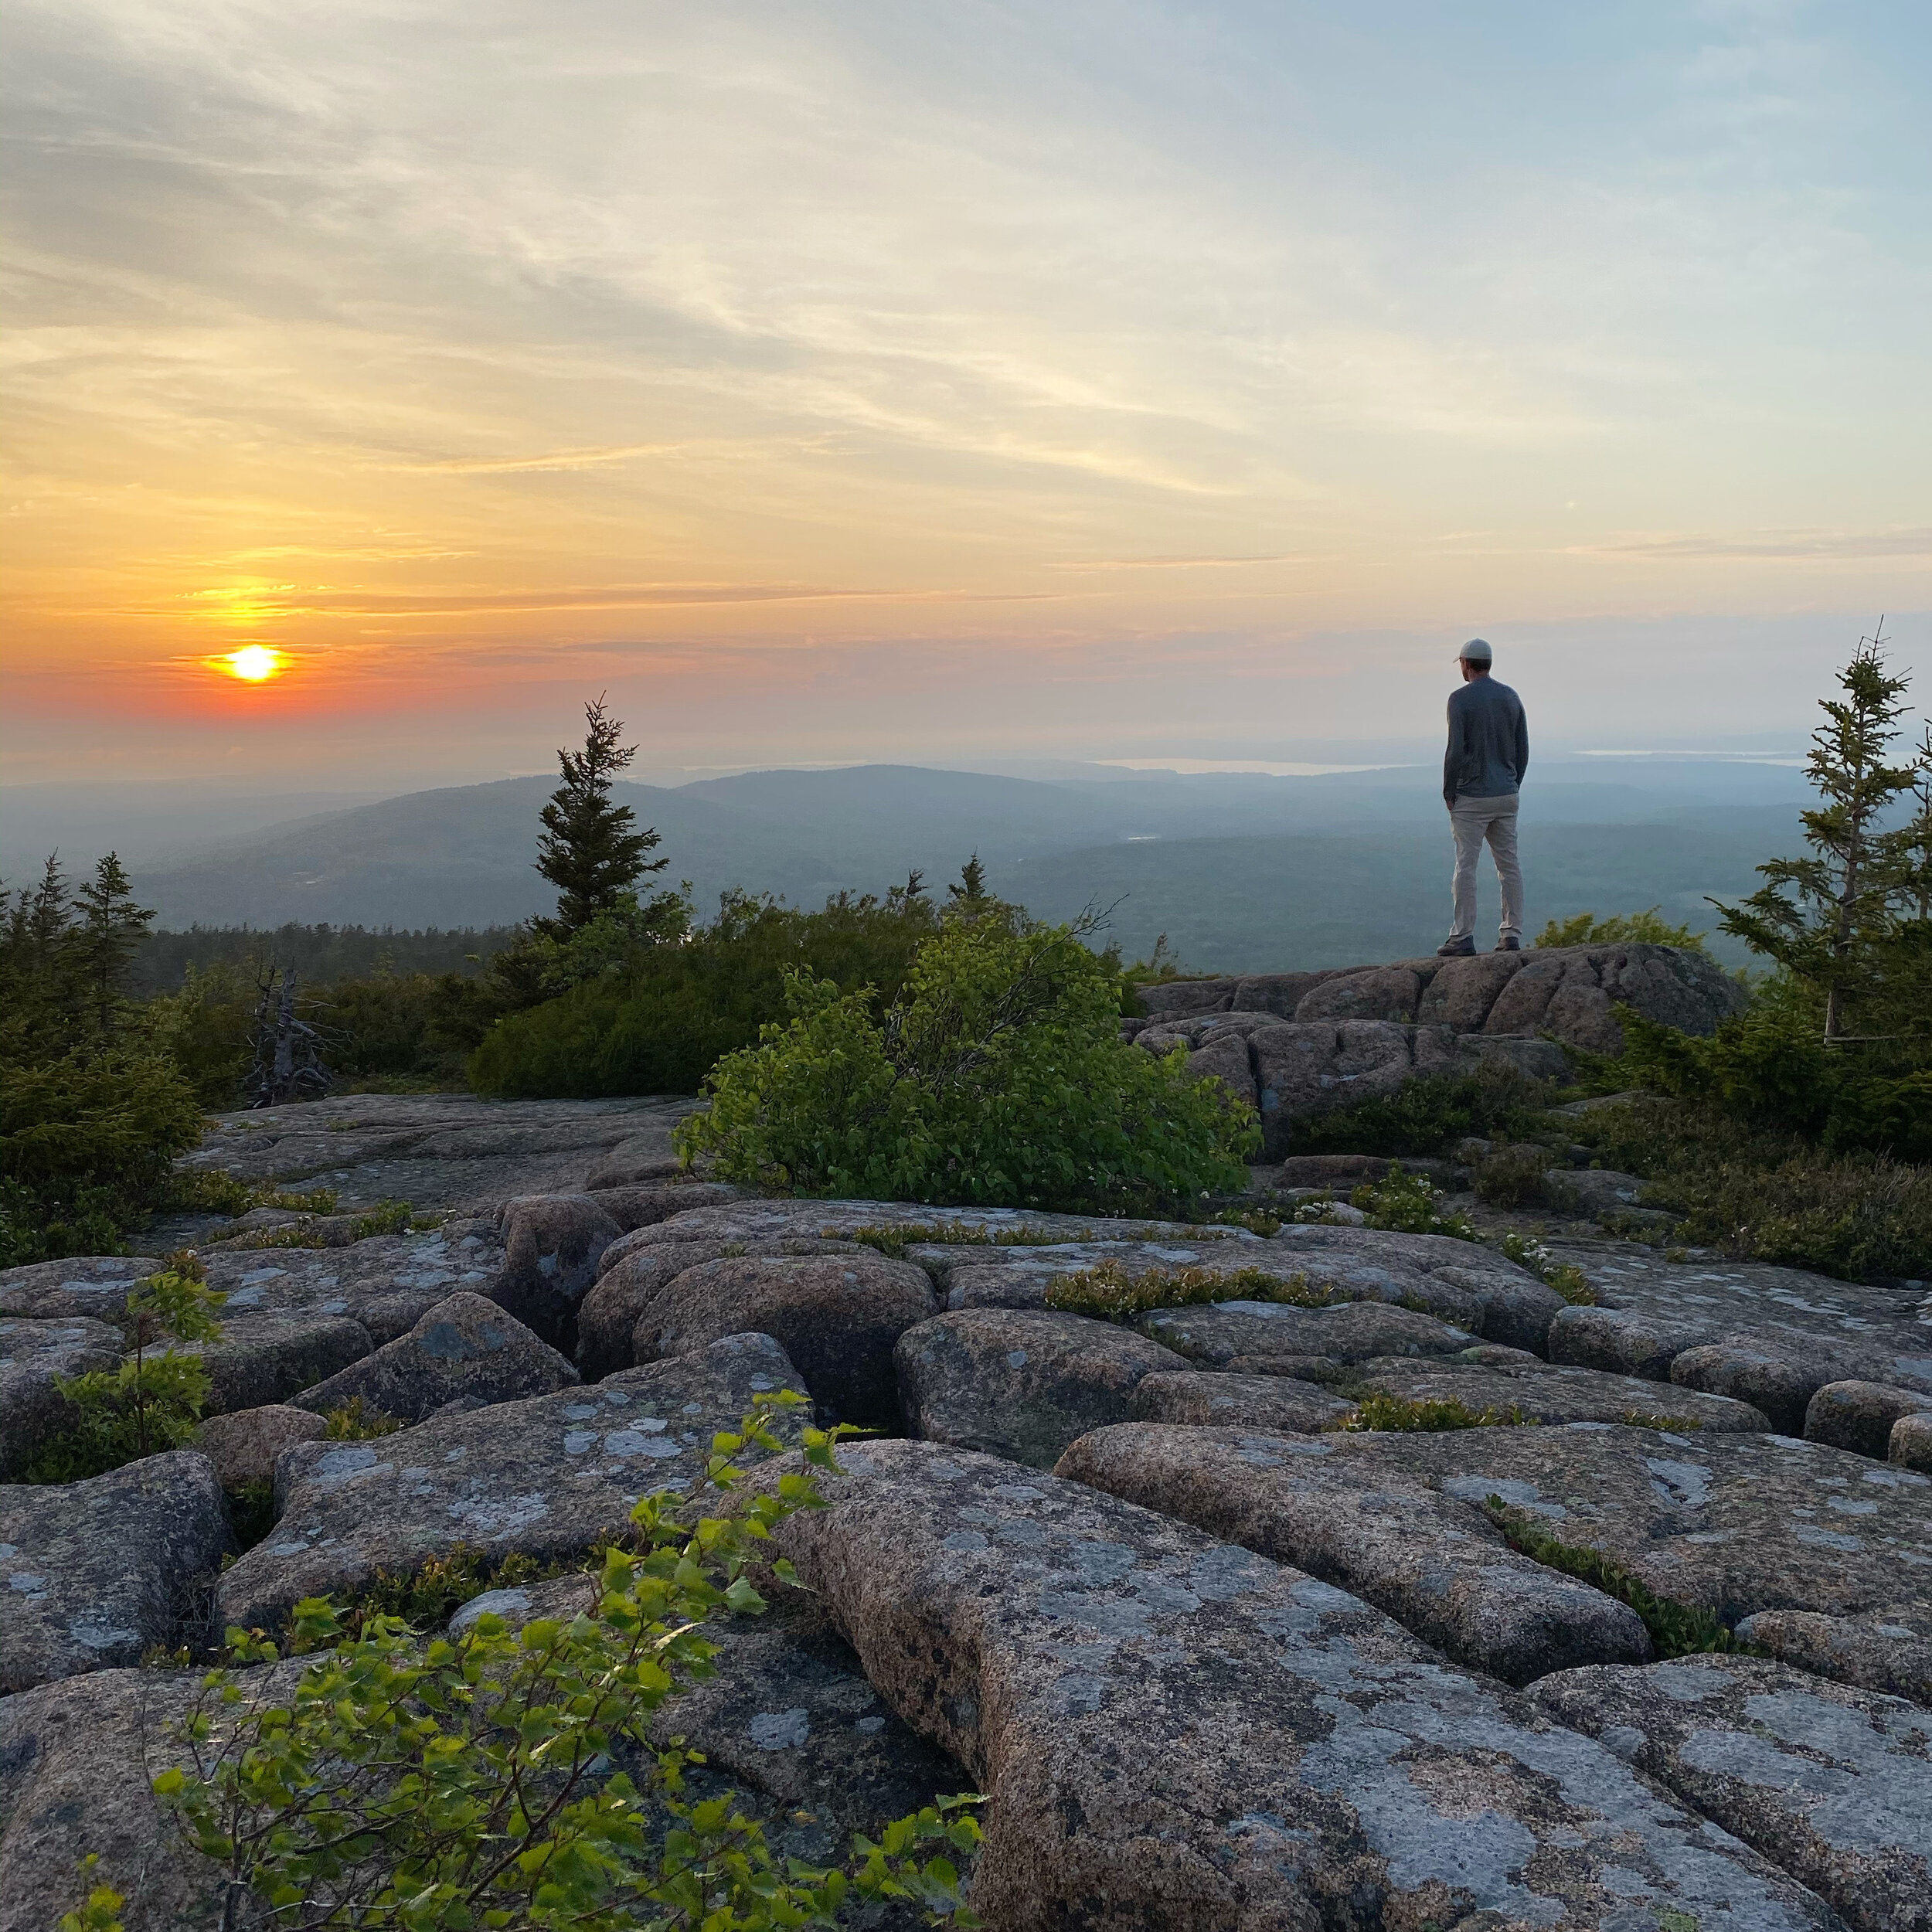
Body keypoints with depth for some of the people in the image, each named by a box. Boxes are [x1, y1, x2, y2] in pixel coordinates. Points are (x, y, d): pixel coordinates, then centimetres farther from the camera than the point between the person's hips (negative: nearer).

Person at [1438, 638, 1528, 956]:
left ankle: (1463, 937, -3)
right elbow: (1523, 750, 10)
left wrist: (1448, 792, -5)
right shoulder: (1511, 697, 9)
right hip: (1507, 797, 6)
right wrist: (1513, 786, 18)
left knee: (1466, 866, -3)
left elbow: (1456, 751, -14)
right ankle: (1512, 935, 9)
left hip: (1471, 797, -6)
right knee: (1509, 865, 8)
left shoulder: (1460, 698, -9)